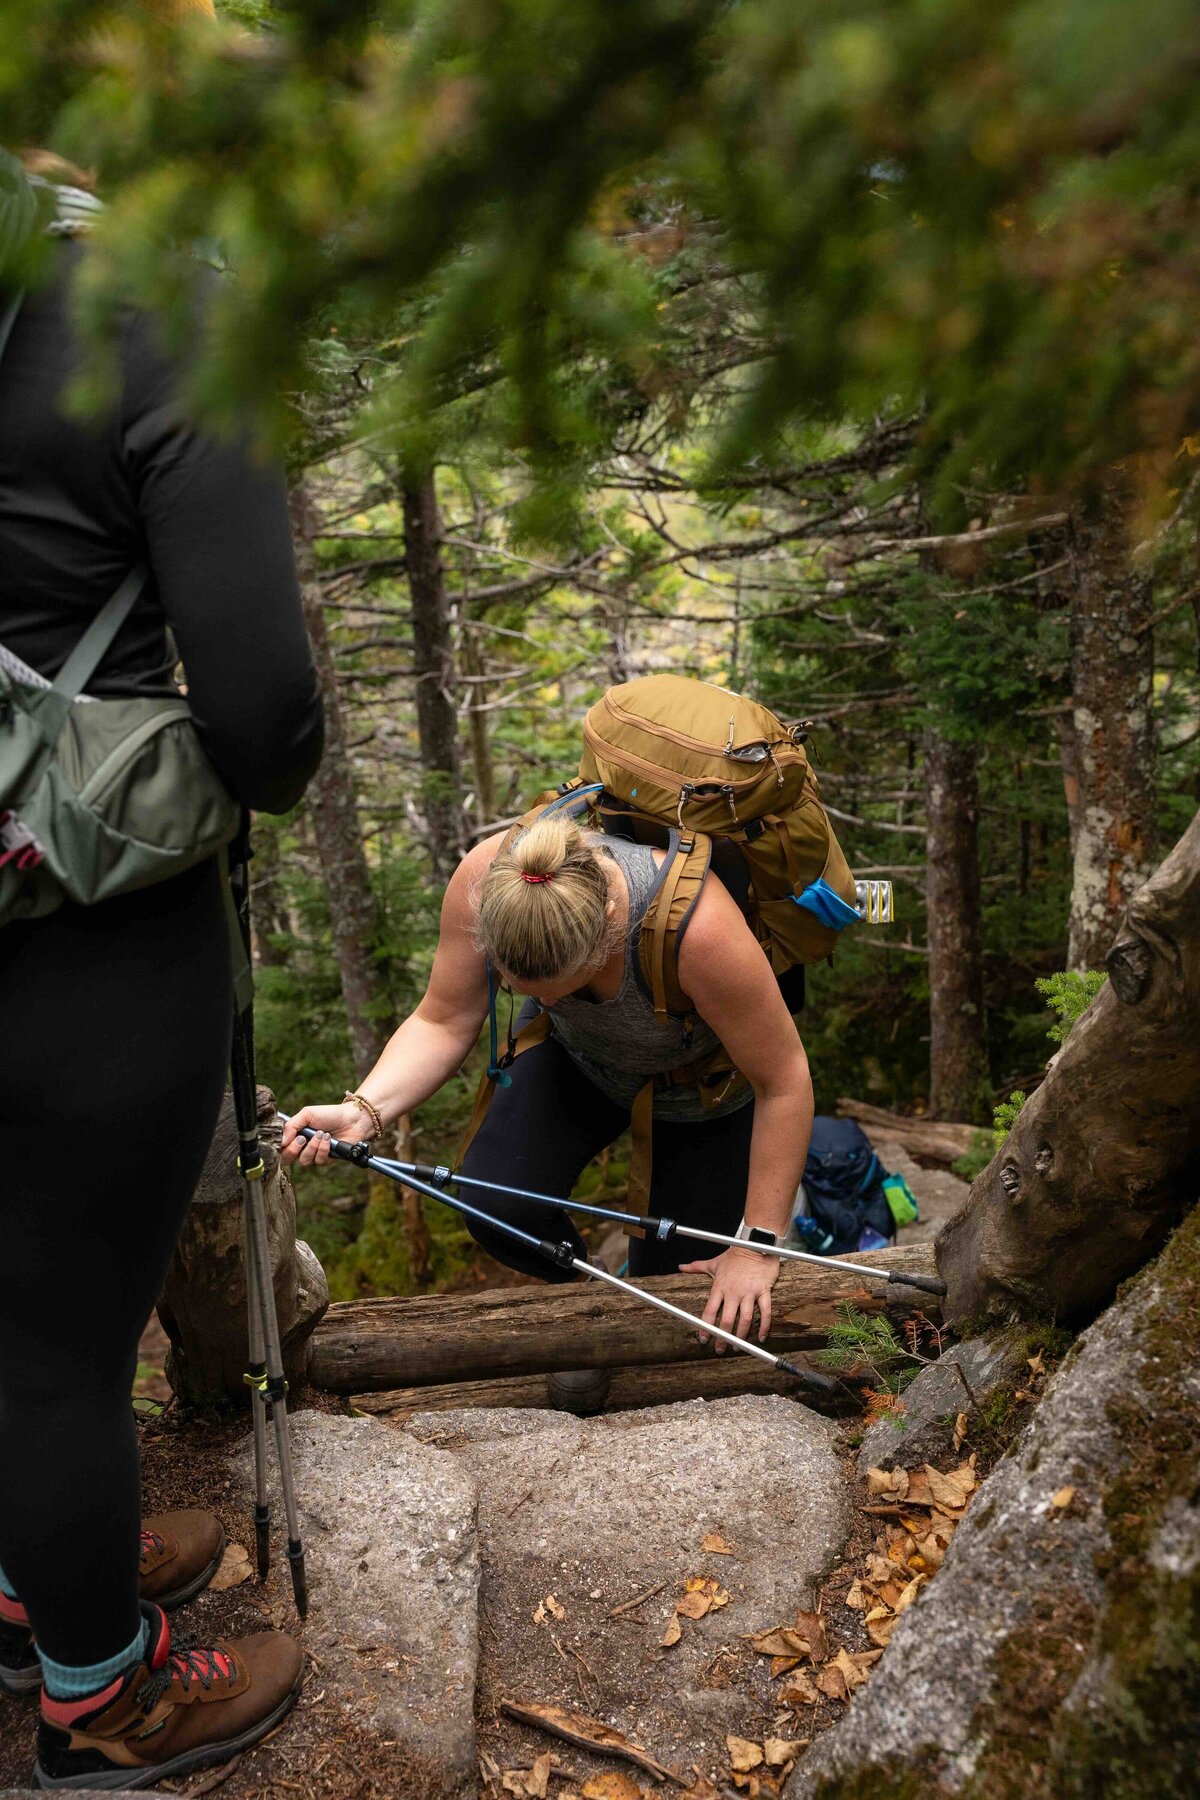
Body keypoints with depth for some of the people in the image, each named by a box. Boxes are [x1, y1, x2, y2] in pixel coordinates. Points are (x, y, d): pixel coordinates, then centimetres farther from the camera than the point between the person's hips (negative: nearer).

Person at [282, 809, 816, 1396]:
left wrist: (757, 1250, -23)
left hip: (701, 1079, -2)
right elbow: (442, 1023, -19)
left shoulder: (696, 927, -44)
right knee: (496, 1205, -17)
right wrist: (363, 1111, -37)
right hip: (578, 1055, 3)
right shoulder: (484, 877, -33)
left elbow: (784, 1083, -30)